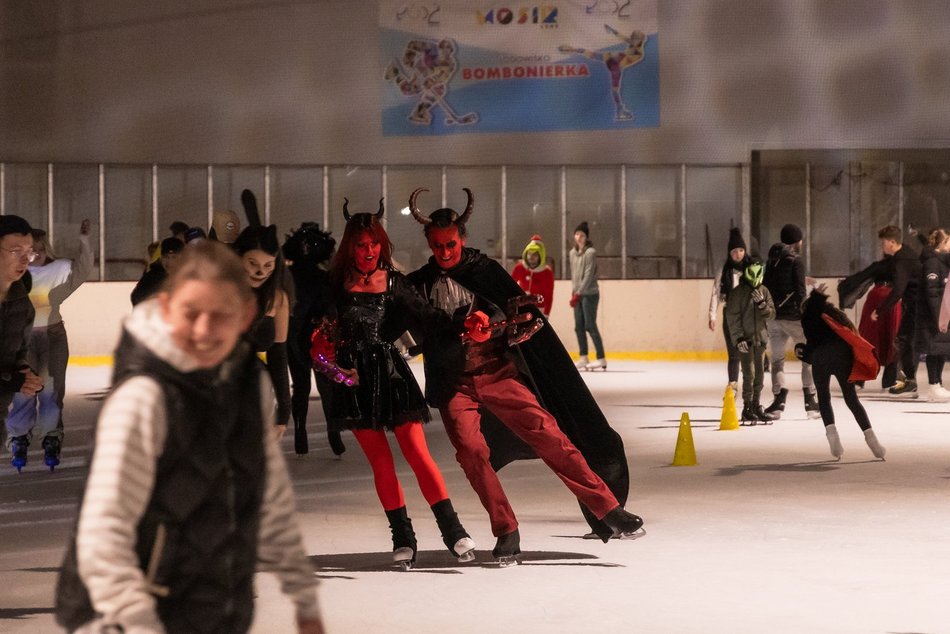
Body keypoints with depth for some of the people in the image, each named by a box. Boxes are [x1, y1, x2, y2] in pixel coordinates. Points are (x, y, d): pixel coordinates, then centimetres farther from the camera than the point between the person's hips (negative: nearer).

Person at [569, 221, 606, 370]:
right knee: (579, 327, 6)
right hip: (578, 294, 8)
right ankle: (583, 358, 12)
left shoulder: (590, 252, -12)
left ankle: (601, 359, -7)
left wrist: (578, 293, -21)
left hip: (589, 294, -8)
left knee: (590, 326, -10)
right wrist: (573, 292, 13)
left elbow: (588, 275, -17)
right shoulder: (573, 252, 11)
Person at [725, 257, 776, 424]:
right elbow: (732, 317, -9)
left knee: (759, 374, 8)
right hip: (745, 339, -5)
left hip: (761, 338, 5)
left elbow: (771, 314, 4)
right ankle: (747, 409, -1)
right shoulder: (737, 292, -6)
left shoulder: (764, 291, 8)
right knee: (749, 374, -8)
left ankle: (756, 407, 19)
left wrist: (762, 304, -15)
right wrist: (739, 338, -16)